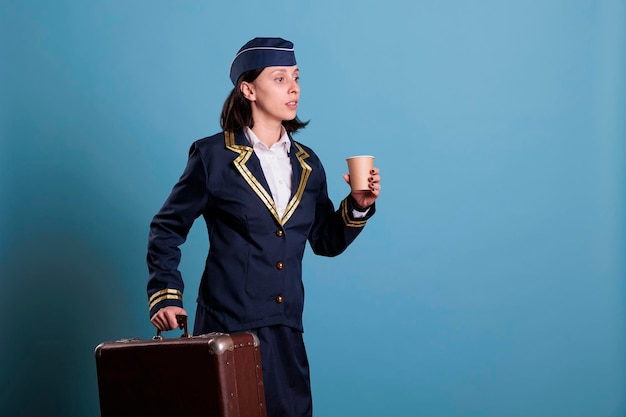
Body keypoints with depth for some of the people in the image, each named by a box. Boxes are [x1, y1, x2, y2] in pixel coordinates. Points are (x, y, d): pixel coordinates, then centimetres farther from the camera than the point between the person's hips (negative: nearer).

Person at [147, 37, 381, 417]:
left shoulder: (307, 164, 9)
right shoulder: (213, 156, -4)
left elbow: (326, 242, 13)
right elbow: (167, 228, 0)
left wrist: (358, 205, -3)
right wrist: (165, 297, -10)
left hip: (286, 331, 4)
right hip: (228, 327, -4)